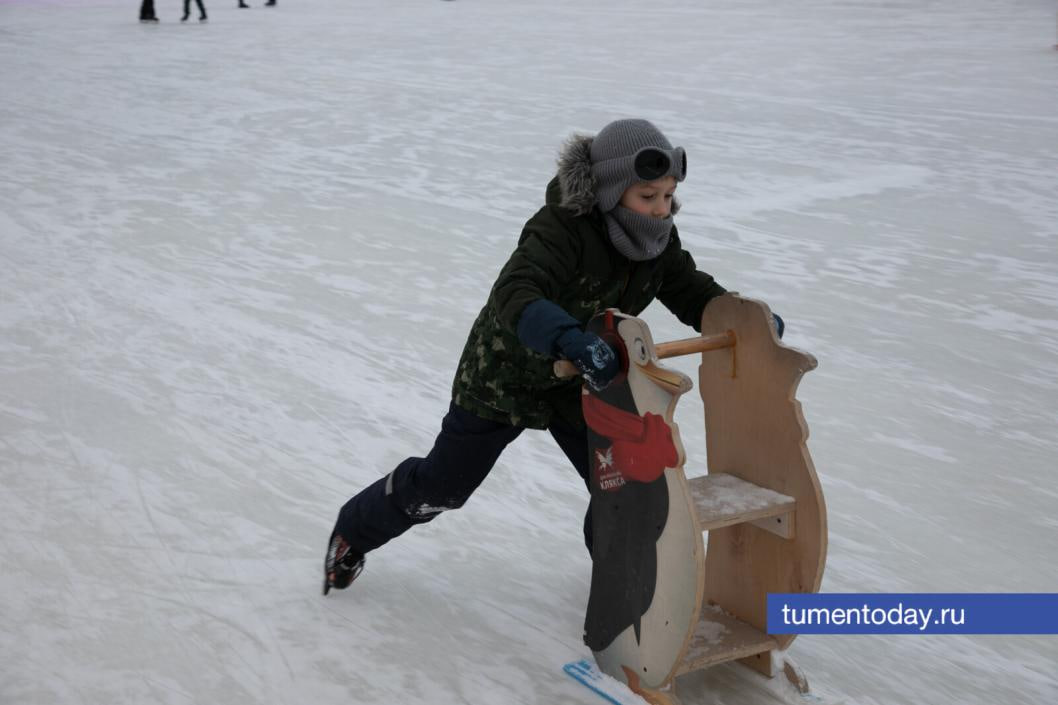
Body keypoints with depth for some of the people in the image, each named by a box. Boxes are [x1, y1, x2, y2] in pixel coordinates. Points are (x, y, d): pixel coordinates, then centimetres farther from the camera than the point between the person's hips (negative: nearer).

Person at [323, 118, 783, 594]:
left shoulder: (657, 240, -14)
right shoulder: (560, 229, -36)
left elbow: (694, 293, -5)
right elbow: (513, 296, -49)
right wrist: (569, 338, -67)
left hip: (577, 380, 5)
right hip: (503, 375, -5)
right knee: (440, 486, 10)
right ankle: (354, 532, 37)